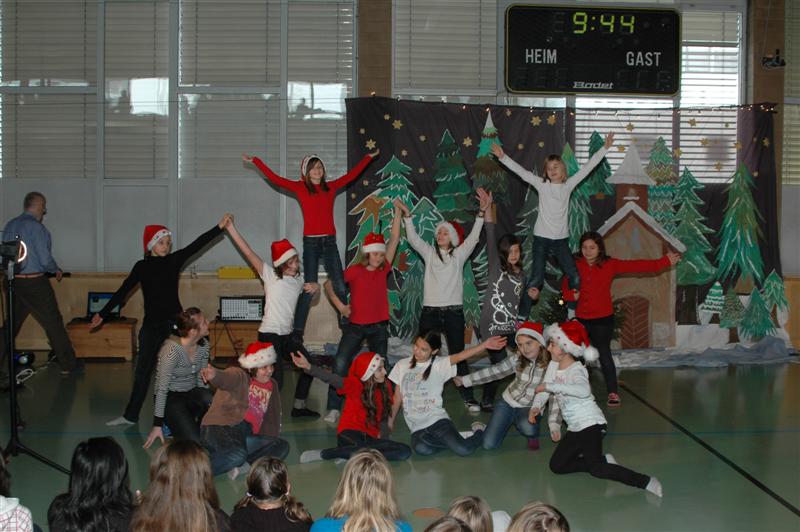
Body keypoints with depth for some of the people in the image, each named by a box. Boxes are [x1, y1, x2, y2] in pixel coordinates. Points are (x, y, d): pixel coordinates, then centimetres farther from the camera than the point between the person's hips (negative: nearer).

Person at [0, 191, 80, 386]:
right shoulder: (36, 227, -14)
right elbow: (45, 259, -15)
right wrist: (56, 270, 4)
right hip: (35, 283, -6)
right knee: (54, 324, 6)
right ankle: (68, 365, 17)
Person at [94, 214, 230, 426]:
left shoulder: (174, 260, 0)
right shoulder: (142, 267, 2)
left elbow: (197, 245, -10)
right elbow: (123, 291, 5)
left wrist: (219, 227, -20)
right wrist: (103, 314, 4)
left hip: (173, 322, -1)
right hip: (151, 325, 1)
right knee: (143, 370, 6)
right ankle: (131, 415, 13)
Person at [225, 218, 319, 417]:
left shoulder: (297, 280, 12)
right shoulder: (270, 274, -6)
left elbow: (311, 287, 30)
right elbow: (248, 252, -11)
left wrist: (314, 286, 4)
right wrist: (231, 228, -15)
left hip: (286, 336, 8)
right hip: (269, 335, -8)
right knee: (276, 380, -15)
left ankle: (299, 406, 31)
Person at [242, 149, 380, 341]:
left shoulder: (331, 187, 10)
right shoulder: (300, 188, 2)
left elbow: (352, 174, 20)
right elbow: (274, 178, -1)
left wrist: (369, 157, 27)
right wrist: (254, 161, -4)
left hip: (330, 241, 3)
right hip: (311, 241, -3)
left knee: (340, 287, 2)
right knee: (309, 288, -7)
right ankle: (297, 333, -3)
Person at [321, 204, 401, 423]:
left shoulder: (384, 269, 0)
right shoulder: (355, 271, -7)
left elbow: (394, 239, 1)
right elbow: (329, 284, 2)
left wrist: (397, 213, 1)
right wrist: (339, 305, -7)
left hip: (379, 326, 3)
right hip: (356, 325, -3)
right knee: (340, 364, -9)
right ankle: (334, 408, -3)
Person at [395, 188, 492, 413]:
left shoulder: (459, 254, 5)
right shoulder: (429, 253, 9)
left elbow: (474, 236, -6)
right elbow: (413, 238, -2)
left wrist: (482, 211, -18)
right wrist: (407, 215, -15)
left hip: (453, 311, -1)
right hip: (430, 311, 1)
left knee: (458, 355, 2)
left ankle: (468, 397, 8)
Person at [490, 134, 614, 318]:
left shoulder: (568, 185, 4)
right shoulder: (541, 184, -2)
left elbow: (587, 167, 4)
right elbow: (520, 171, -9)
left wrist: (605, 148, 2)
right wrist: (503, 157, -18)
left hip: (561, 239, 3)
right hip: (541, 238, -3)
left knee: (575, 278, 3)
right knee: (536, 279, -6)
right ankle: (521, 317, 2)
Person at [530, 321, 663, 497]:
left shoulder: (576, 370, -21)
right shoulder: (553, 365, 4)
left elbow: (584, 390, -44)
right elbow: (544, 391, 10)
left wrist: (550, 386, -41)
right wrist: (536, 406, -9)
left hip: (591, 424, -9)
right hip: (575, 429, 9)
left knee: (595, 468, -27)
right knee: (556, 466, 8)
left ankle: (645, 481, -23)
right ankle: (602, 460, 11)